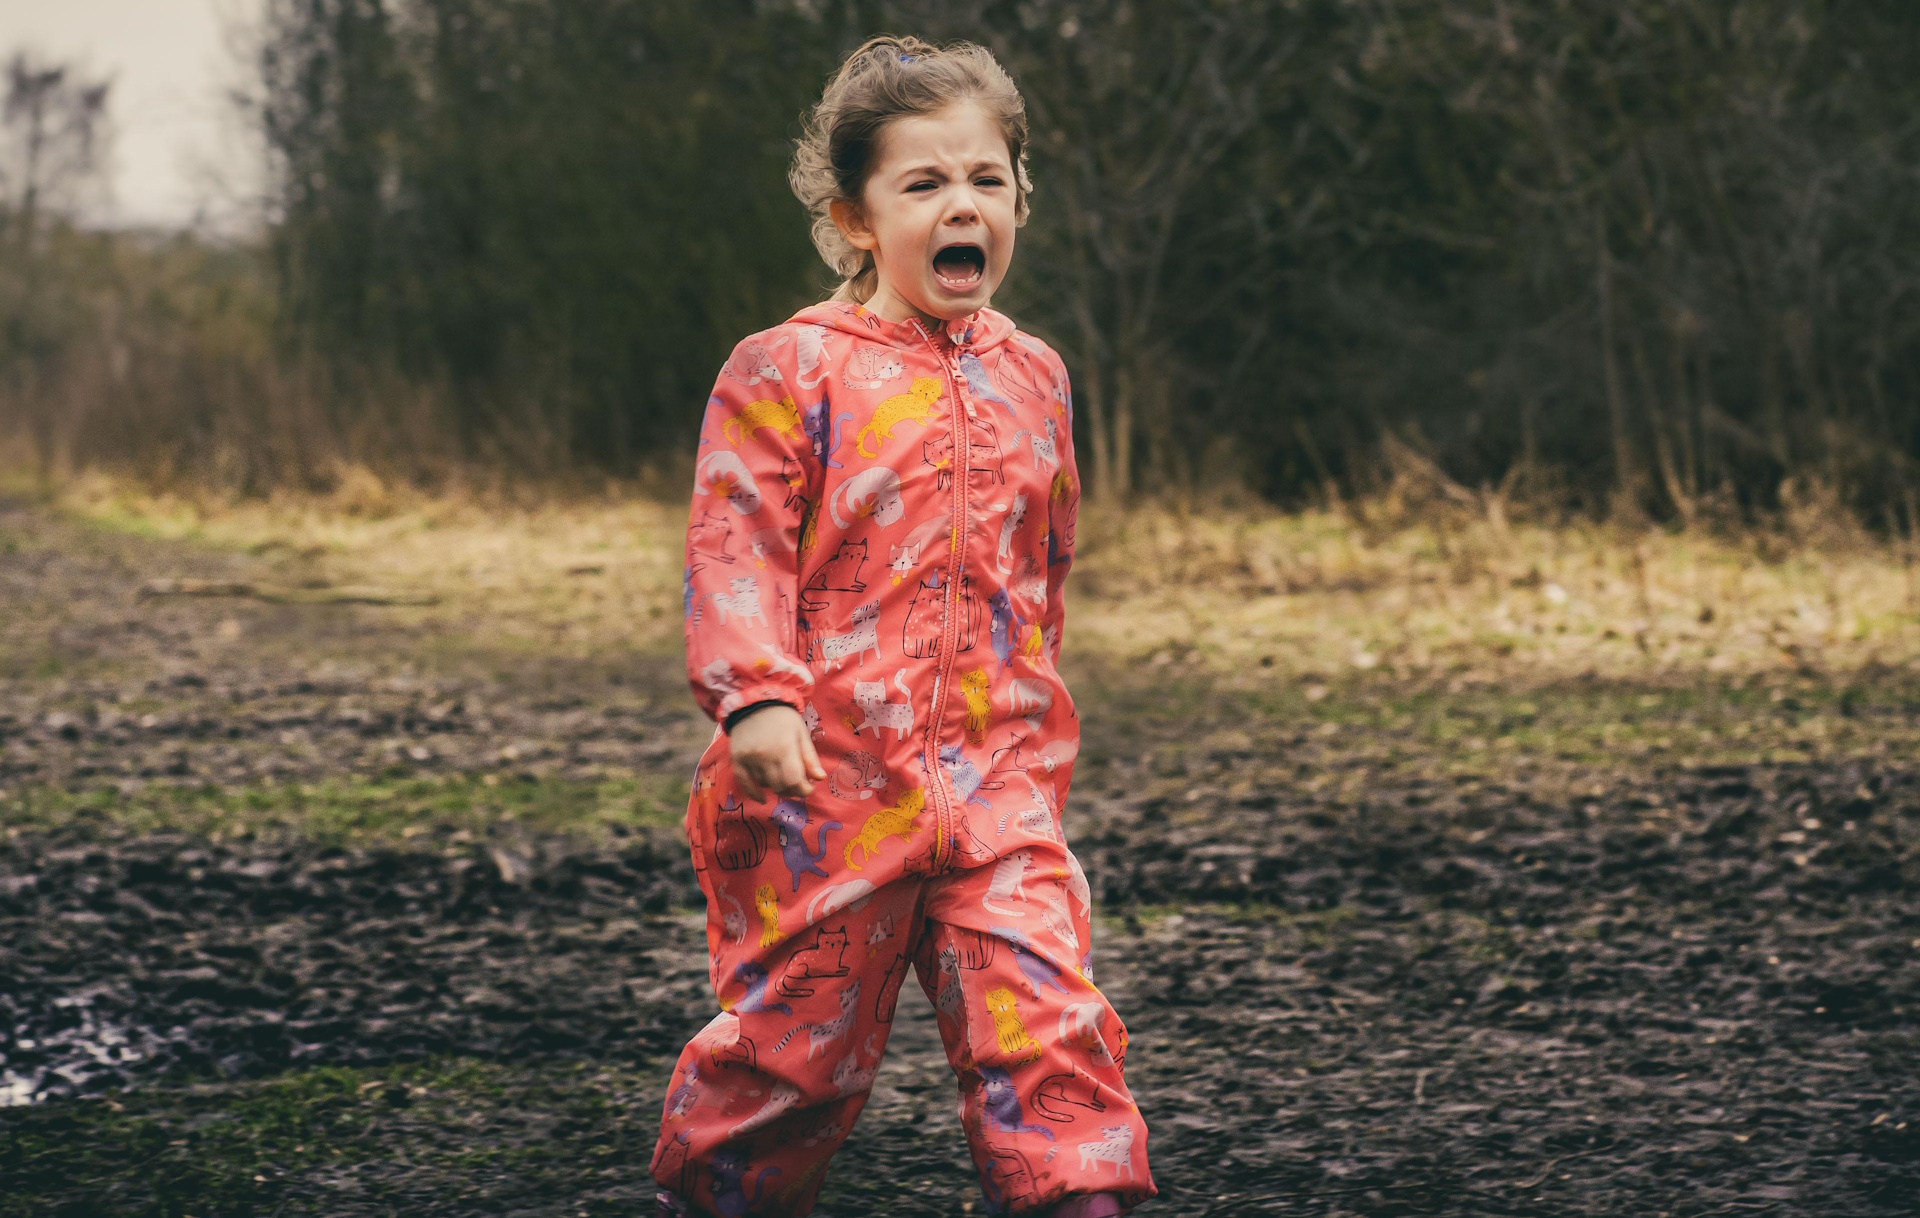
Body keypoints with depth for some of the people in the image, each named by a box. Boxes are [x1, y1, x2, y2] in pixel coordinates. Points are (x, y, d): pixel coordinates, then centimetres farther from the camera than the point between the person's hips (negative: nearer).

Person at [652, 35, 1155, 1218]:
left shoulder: (1032, 378, 12)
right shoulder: (789, 371, -4)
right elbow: (734, 545, -10)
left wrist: (1042, 732, 25)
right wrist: (756, 694, -24)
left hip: (999, 783, 4)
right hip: (830, 778, -3)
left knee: (1047, 1016, -9)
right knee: (799, 1033, 7)